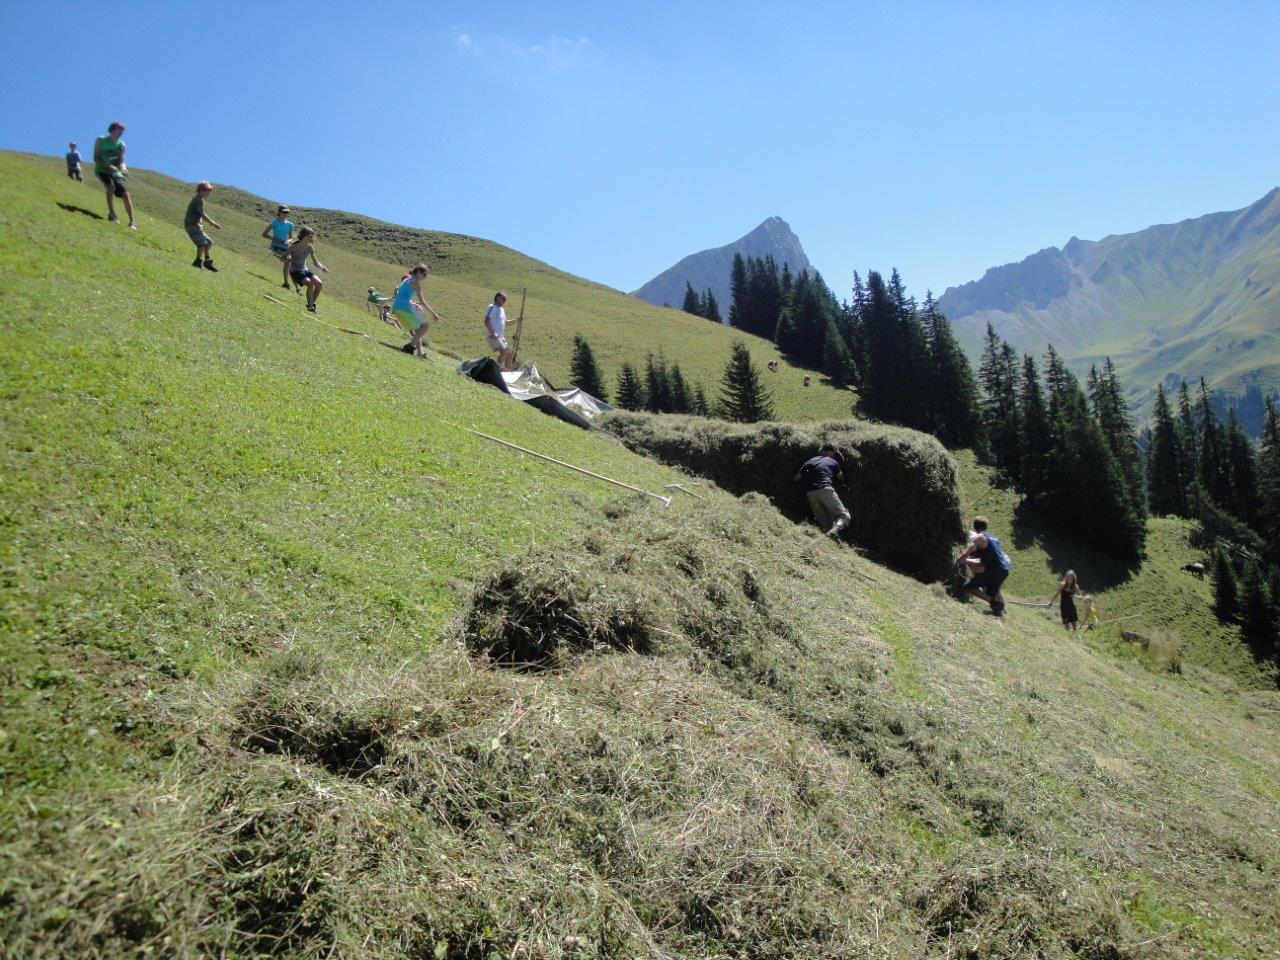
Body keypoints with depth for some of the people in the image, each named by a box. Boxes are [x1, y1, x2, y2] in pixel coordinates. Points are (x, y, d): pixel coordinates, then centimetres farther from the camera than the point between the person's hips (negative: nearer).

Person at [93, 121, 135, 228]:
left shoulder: (121, 144, 5)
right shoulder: (100, 141, -3)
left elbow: (121, 161, -2)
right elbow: (96, 158, -8)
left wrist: (123, 168, -26)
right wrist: (108, 166, -25)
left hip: (115, 172, 3)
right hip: (102, 170, -3)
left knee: (125, 194, -12)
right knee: (111, 185, -32)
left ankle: (132, 221, -6)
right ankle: (112, 214, -23)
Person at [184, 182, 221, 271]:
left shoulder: (199, 200, 20)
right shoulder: (199, 200, -11)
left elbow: (202, 215, 25)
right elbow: (203, 214, -17)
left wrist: (212, 222, 16)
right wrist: (213, 223, -11)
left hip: (196, 226, 10)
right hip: (192, 225, -10)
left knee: (209, 242, 11)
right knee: (202, 242, -22)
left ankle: (207, 261, 10)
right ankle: (198, 262, -23)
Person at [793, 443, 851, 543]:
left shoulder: (810, 461, 23)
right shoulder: (833, 462, 19)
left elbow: (795, 479, 21)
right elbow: (841, 478, 35)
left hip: (810, 494, 4)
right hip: (825, 489, -4)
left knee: (825, 523, 5)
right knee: (844, 515, -6)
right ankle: (835, 530, -35)